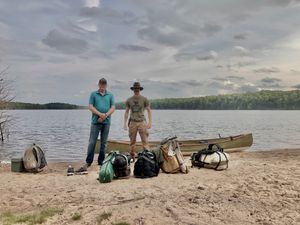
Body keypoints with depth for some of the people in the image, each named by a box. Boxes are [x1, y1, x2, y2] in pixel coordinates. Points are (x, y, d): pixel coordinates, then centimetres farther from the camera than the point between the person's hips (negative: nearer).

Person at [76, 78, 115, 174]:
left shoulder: (110, 95, 10)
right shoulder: (93, 94, 7)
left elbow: (113, 107, 3)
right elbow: (90, 106, -1)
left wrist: (105, 116, -12)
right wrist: (100, 114, -15)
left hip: (106, 122, 2)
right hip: (96, 121, -1)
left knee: (104, 143, 7)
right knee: (92, 142, -4)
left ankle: (101, 161, 16)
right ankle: (88, 162, 2)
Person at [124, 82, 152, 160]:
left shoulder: (144, 99, 4)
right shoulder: (129, 100, 9)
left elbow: (149, 111, 5)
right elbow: (126, 112, 14)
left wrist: (150, 122, -4)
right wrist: (125, 123, 9)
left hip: (142, 122, -2)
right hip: (132, 122, 2)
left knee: (145, 141, -7)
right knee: (132, 141, 7)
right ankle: (132, 156, 17)